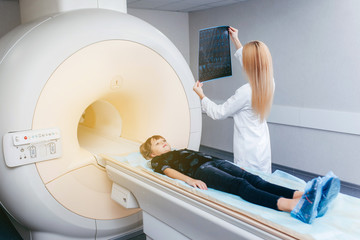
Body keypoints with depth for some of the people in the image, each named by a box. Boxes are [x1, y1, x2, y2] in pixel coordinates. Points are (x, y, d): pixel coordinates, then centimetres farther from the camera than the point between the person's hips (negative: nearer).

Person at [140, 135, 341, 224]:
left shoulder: (182, 150, 40)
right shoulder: (158, 160, 20)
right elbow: (170, 171, -1)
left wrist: (233, 167, 20)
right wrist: (190, 180, -23)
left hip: (214, 161, 7)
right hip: (200, 170, -7)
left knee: (253, 179, -21)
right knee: (241, 185, -32)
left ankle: (303, 195, -44)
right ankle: (294, 207, -55)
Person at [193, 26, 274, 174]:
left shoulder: (245, 92, -26)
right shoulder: (269, 83, -4)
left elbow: (218, 113, -13)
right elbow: (251, 64, 17)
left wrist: (201, 95, 1)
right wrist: (236, 41, 27)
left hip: (248, 153, -7)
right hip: (263, 149, 8)